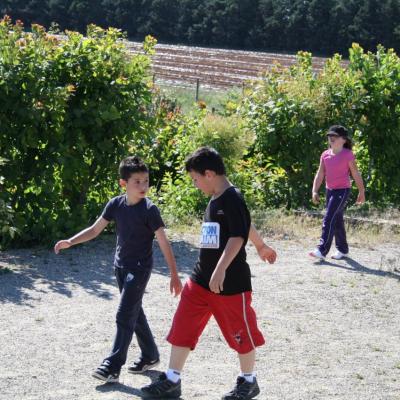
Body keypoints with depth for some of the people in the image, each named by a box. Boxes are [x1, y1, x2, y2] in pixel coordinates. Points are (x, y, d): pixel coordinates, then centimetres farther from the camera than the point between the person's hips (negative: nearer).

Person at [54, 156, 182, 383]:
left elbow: (164, 243, -15)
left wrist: (174, 275, -16)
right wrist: (70, 242, -10)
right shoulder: (115, 204, -3)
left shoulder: (149, 210, -18)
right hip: (121, 266, 6)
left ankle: (113, 366, -7)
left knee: (125, 315, -10)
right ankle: (150, 355, 29)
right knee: (135, 312, 15)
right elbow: (95, 230, 4)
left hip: (140, 268, -6)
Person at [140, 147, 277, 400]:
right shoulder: (215, 201, 12)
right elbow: (247, 225, 26)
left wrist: (220, 270, -35)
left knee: (241, 331, 7)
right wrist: (262, 247, 42)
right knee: (182, 328, 5)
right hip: (201, 280, 9)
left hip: (231, 283, -9)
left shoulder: (233, 199, -16)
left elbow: (238, 236, -26)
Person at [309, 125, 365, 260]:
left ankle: (322, 250, -16)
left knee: (329, 220, -14)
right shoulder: (325, 155, 7)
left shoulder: (347, 155, -9)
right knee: (337, 221, 14)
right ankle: (342, 249, 25)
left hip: (342, 190, -7)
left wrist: (361, 192, 2)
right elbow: (320, 174, 5)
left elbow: (356, 174, -3)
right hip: (330, 190, 7)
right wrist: (315, 191, -5)